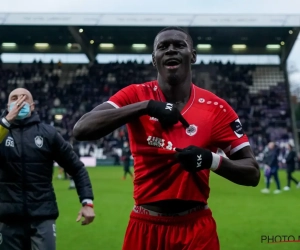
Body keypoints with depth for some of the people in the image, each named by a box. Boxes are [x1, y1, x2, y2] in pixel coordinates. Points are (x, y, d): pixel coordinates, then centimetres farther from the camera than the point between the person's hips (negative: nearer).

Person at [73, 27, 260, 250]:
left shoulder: (215, 108, -2)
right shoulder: (136, 96, -3)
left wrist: (212, 160, -20)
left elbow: (252, 172, 0)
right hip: (145, 227, 0)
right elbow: (81, 130, -16)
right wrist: (145, 106, -22)